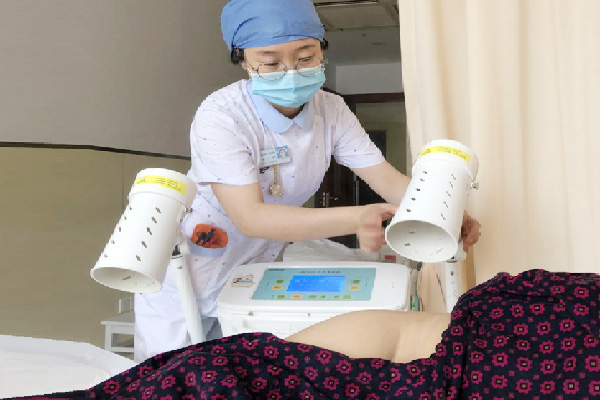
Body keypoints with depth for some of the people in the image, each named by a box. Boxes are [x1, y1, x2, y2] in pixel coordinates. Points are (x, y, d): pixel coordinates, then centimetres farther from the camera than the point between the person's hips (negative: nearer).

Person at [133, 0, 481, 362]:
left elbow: (388, 178, -12)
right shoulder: (220, 117, -26)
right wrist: (355, 219, -45)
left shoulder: (331, 111, -10)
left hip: (259, 269, 4)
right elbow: (250, 217, -34)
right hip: (188, 272, -4)